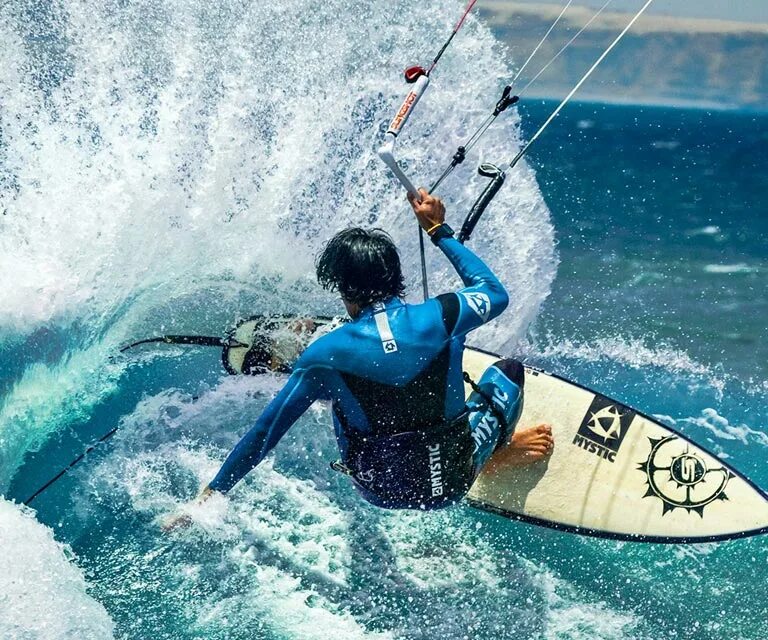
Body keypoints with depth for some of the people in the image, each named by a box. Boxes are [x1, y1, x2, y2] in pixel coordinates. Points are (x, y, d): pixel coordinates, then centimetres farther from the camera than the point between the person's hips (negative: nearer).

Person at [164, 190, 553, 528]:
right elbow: (495, 292, 10)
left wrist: (208, 496, 5)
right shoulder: (440, 317, -15)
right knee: (509, 369, 21)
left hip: (383, 493, 0)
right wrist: (440, 231, 18)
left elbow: (264, 434, -7)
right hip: (452, 483, 0)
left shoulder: (326, 355, -16)